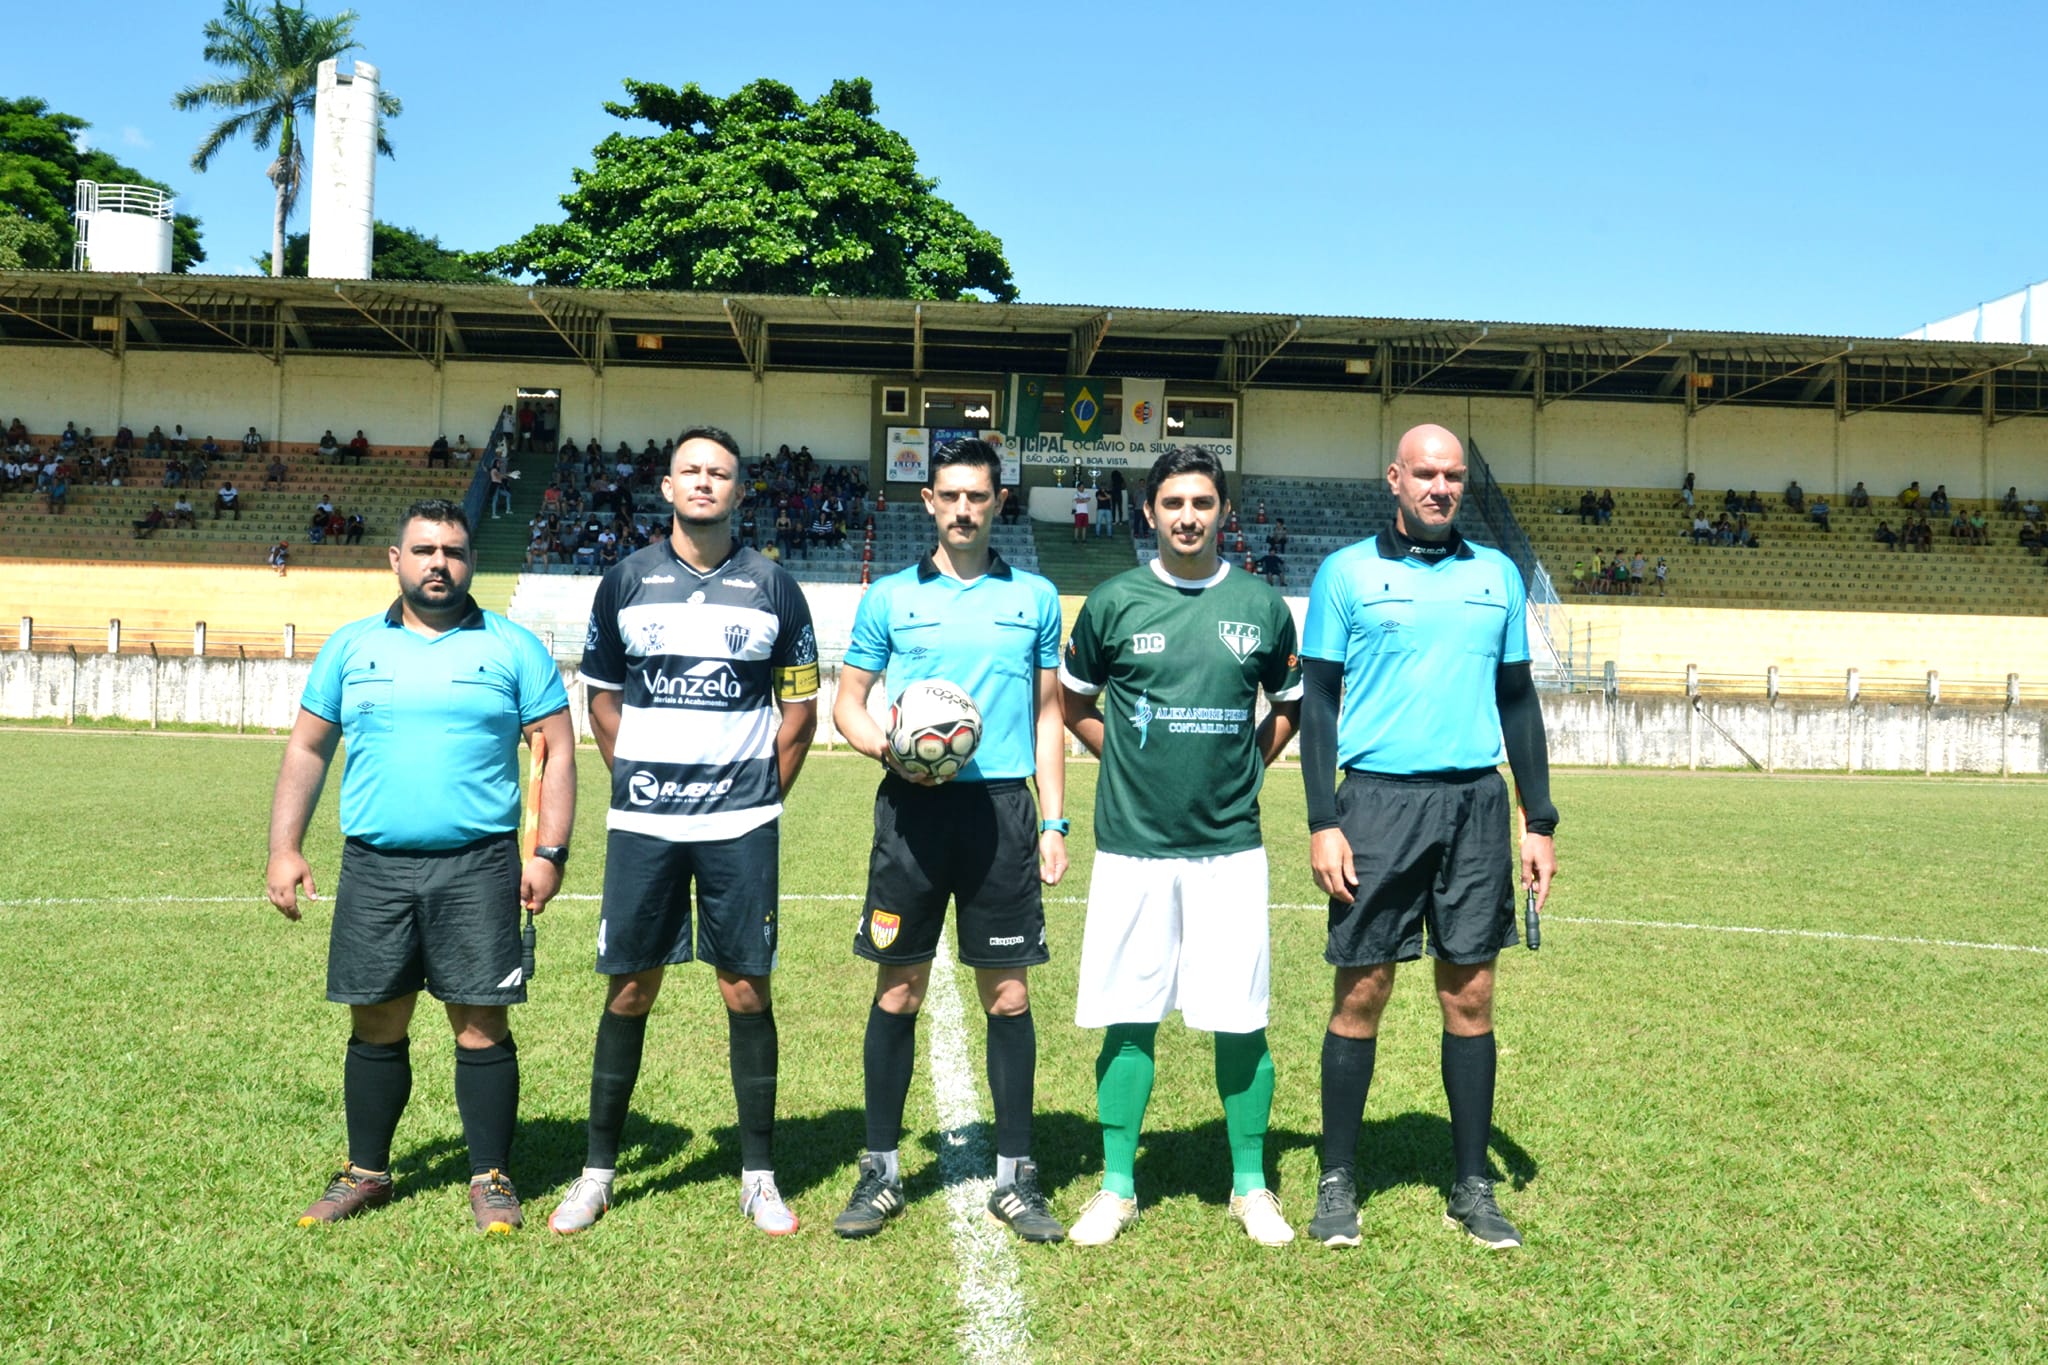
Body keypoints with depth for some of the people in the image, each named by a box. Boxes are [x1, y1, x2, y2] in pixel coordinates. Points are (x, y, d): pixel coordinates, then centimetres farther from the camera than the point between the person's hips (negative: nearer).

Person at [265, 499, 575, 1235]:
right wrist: (284, 848, 5)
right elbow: (307, 748, 14)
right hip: (373, 869, 2)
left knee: (481, 1027, 0)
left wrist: (550, 852, -6)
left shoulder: (513, 648, 4)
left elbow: (558, 749, 2)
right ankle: (366, 1171, 25)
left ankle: (491, 1179, 13)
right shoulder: (351, 646, 10)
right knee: (376, 1026, 9)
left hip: (478, 868, -2)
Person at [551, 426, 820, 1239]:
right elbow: (602, 698, 14)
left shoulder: (773, 590, 3)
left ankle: (758, 1176, 15)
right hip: (641, 825, 1)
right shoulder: (625, 584, 6)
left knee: (747, 993, 3)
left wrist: (763, 797, 3)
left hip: (741, 825, -1)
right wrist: (635, 782, 6)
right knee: (628, 991, 5)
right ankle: (598, 1170, 19)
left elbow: (800, 706, 9)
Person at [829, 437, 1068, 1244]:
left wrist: (1054, 823, 6)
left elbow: (1048, 716, 13)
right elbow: (847, 703, 10)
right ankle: (881, 1170, 18)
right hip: (912, 808, 0)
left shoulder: (1035, 598, 9)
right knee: (898, 992, 5)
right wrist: (886, 747, -12)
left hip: (1002, 808, 1)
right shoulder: (890, 598, 7)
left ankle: (1014, 1176, 16)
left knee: (1009, 995, 4)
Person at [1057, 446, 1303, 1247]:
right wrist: (1131, 760, 6)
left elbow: (1292, 704, 19)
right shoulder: (1114, 602, 2)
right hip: (1131, 845, 0)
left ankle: (1250, 1186, 20)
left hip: (1230, 845, 0)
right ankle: (1117, 1187, 19)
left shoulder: (1261, 607, 4)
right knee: (1129, 1020, 5)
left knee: (1240, 1023, 3)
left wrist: (1245, 766, 8)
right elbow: (1073, 700, 15)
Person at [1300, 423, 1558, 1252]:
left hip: (1476, 802, 3)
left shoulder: (1497, 575, 12)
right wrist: (1322, 822, -7)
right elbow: (1317, 700, 1)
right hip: (1379, 801, -3)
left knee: (1470, 994, 5)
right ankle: (1337, 1182, 14)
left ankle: (1473, 1186, 17)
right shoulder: (1347, 573, 3)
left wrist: (1540, 822, 9)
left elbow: (1518, 699, 15)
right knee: (1362, 992, 0)